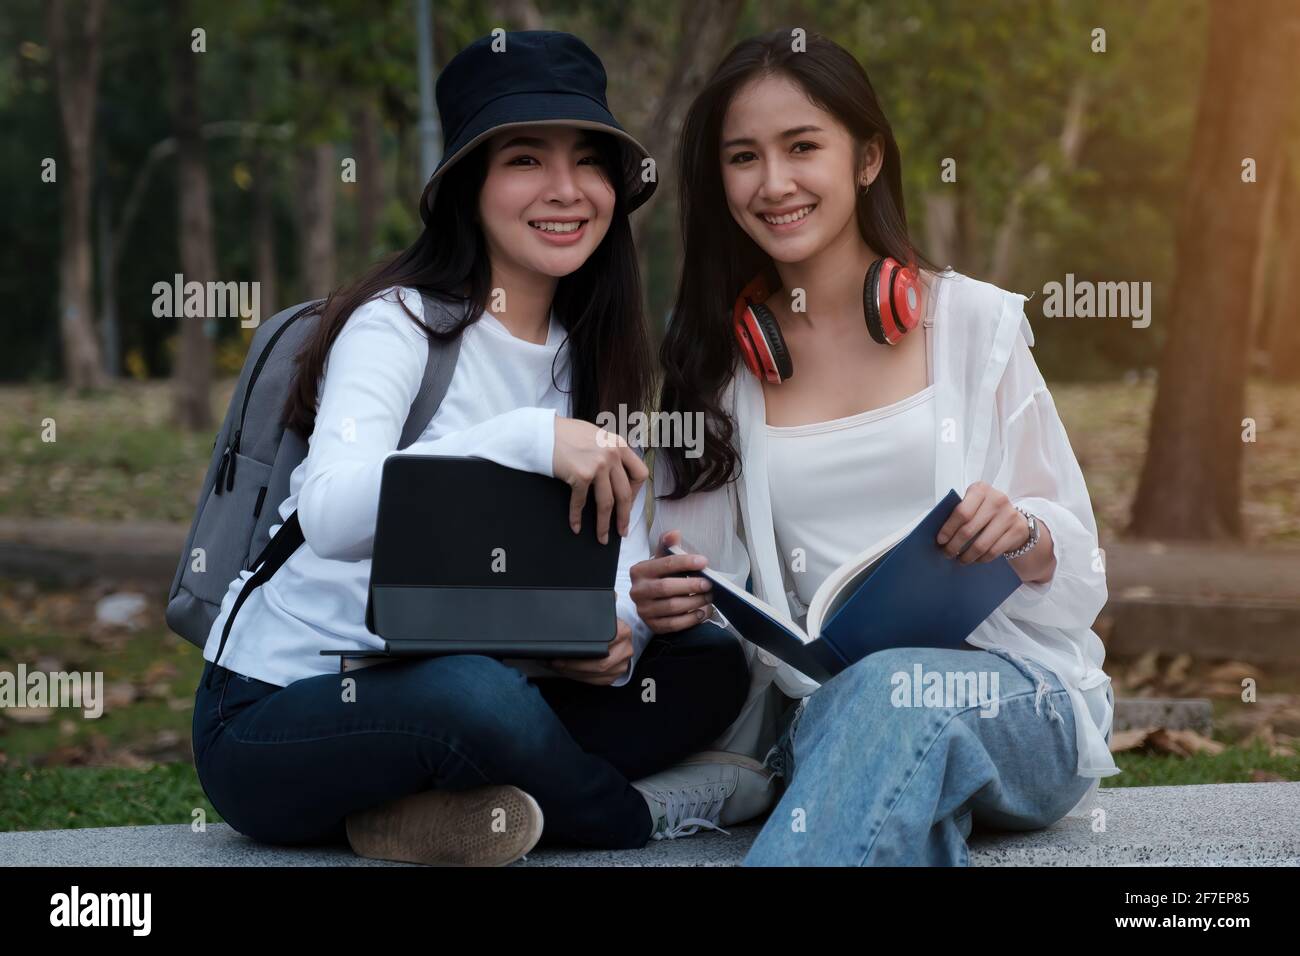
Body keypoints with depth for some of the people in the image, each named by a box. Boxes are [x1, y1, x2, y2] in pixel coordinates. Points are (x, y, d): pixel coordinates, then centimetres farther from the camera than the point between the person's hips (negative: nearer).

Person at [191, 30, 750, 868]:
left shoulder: (591, 358, 10)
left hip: (440, 691, 7)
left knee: (708, 665, -9)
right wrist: (527, 439, -43)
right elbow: (331, 514, -31)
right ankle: (641, 814, -8)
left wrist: (614, 632, -22)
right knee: (475, 693, -37)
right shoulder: (399, 323, -12)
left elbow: (622, 546, 1)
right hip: (274, 715, -7)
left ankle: (435, 808, -19)